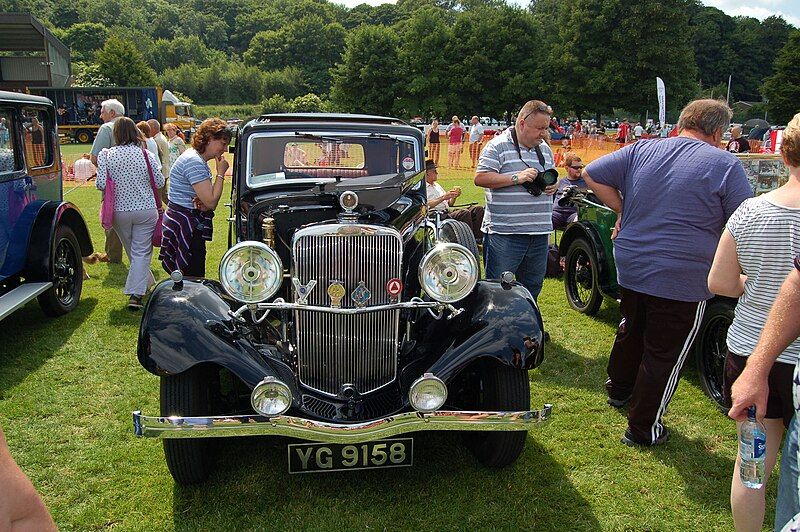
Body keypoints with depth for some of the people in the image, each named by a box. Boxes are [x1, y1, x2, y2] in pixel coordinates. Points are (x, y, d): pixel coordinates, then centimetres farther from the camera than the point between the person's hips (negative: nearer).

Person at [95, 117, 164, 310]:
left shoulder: (107, 155, -7)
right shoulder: (147, 155, -8)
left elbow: (101, 184, -8)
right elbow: (159, 183, -2)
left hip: (119, 211, 2)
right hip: (145, 210, -2)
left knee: (132, 251, 21)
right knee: (141, 252, 2)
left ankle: (146, 283, 38)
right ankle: (136, 294, -7)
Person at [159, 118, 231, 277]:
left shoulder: (200, 160, 14)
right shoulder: (194, 161, -18)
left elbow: (207, 200, 17)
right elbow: (211, 202, -21)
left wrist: (202, 201, -7)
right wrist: (221, 174, -12)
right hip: (184, 227, -10)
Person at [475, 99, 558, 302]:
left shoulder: (545, 148, 16)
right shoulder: (498, 145, -6)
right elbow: (480, 178, -14)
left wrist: (553, 185, 5)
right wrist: (516, 178, -19)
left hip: (539, 232, 7)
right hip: (504, 232, -7)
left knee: (532, 287, 16)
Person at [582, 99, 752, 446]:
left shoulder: (641, 151, 1)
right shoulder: (724, 164, -10)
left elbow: (591, 174, 3)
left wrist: (621, 210, 7)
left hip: (630, 269, 5)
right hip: (683, 281, -5)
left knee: (630, 332, 27)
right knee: (664, 355, 8)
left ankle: (619, 390, 48)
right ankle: (642, 428, 19)